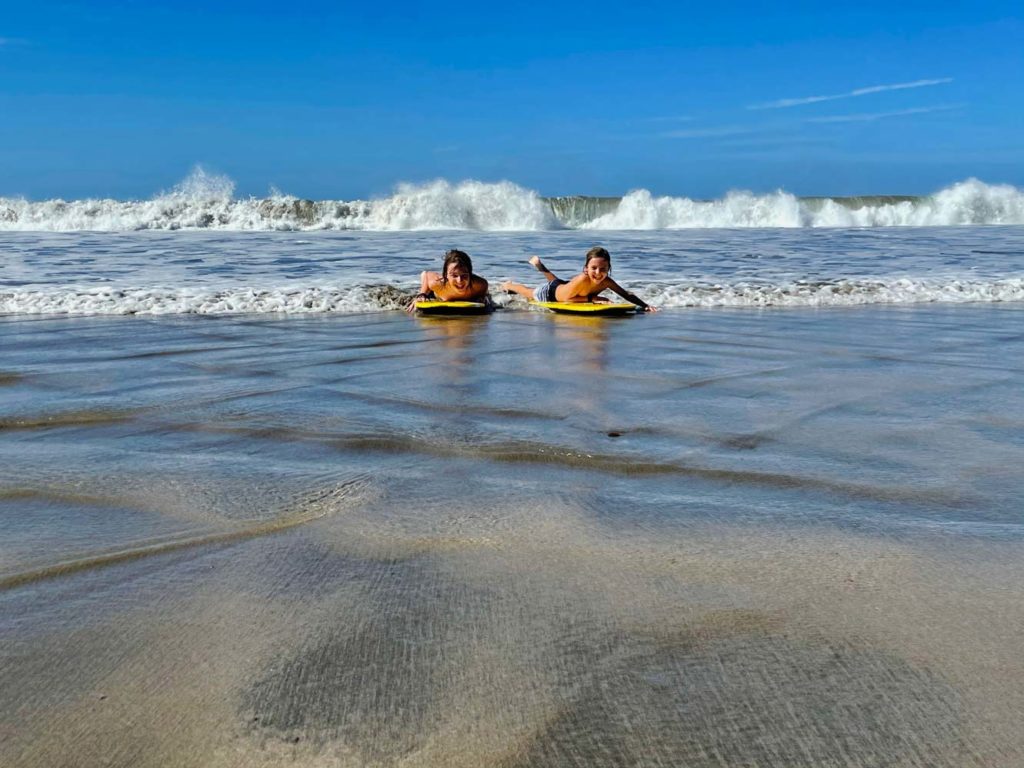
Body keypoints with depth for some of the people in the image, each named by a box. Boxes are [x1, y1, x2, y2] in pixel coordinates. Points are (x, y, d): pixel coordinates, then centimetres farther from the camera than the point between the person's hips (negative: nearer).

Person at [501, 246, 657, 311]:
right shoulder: (582, 279, -48)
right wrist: (592, 298, -43)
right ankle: (508, 285, 57)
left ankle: (539, 264, 68)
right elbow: (566, 299, -39)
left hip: (564, 286, 6)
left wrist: (645, 306, -39)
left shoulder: (606, 282, -33)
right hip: (549, 292, -5)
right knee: (529, 293, 28)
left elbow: (627, 295, -25)